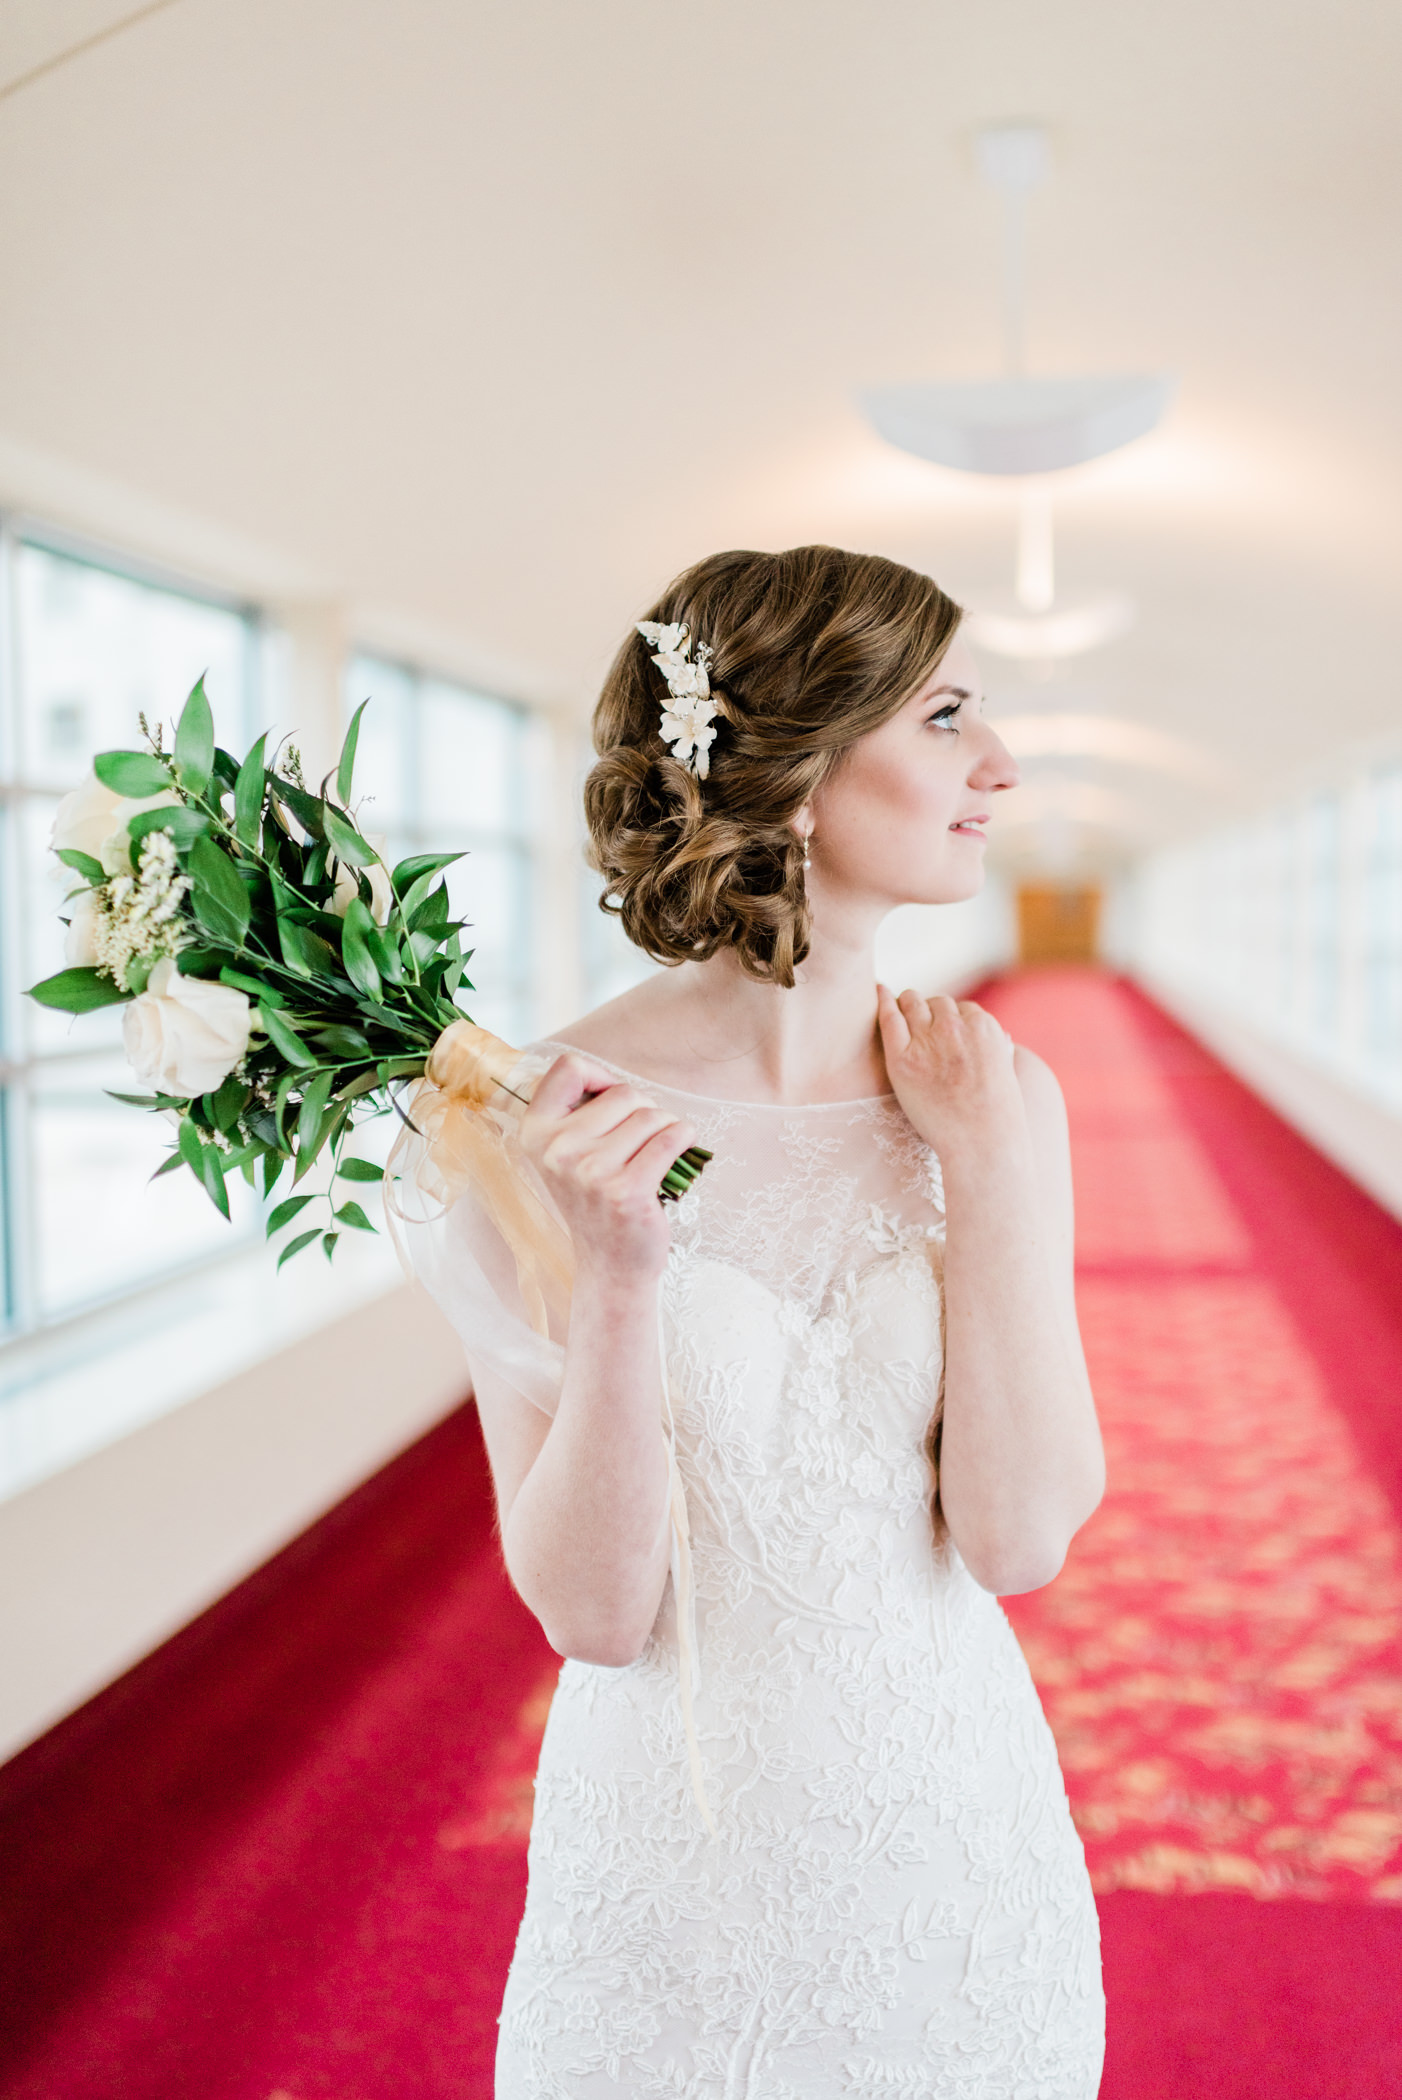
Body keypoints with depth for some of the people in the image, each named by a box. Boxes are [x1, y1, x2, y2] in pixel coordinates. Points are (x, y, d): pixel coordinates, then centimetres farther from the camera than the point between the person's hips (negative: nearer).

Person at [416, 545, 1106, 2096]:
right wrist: (617, 1273, -29)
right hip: (677, 1866, -2)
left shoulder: (992, 1102, -8)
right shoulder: (551, 1120, -17)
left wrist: (994, 1170, -17)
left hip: (959, 1840, 3)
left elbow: (1018, 1539, -13)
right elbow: (593, 1612, -15)